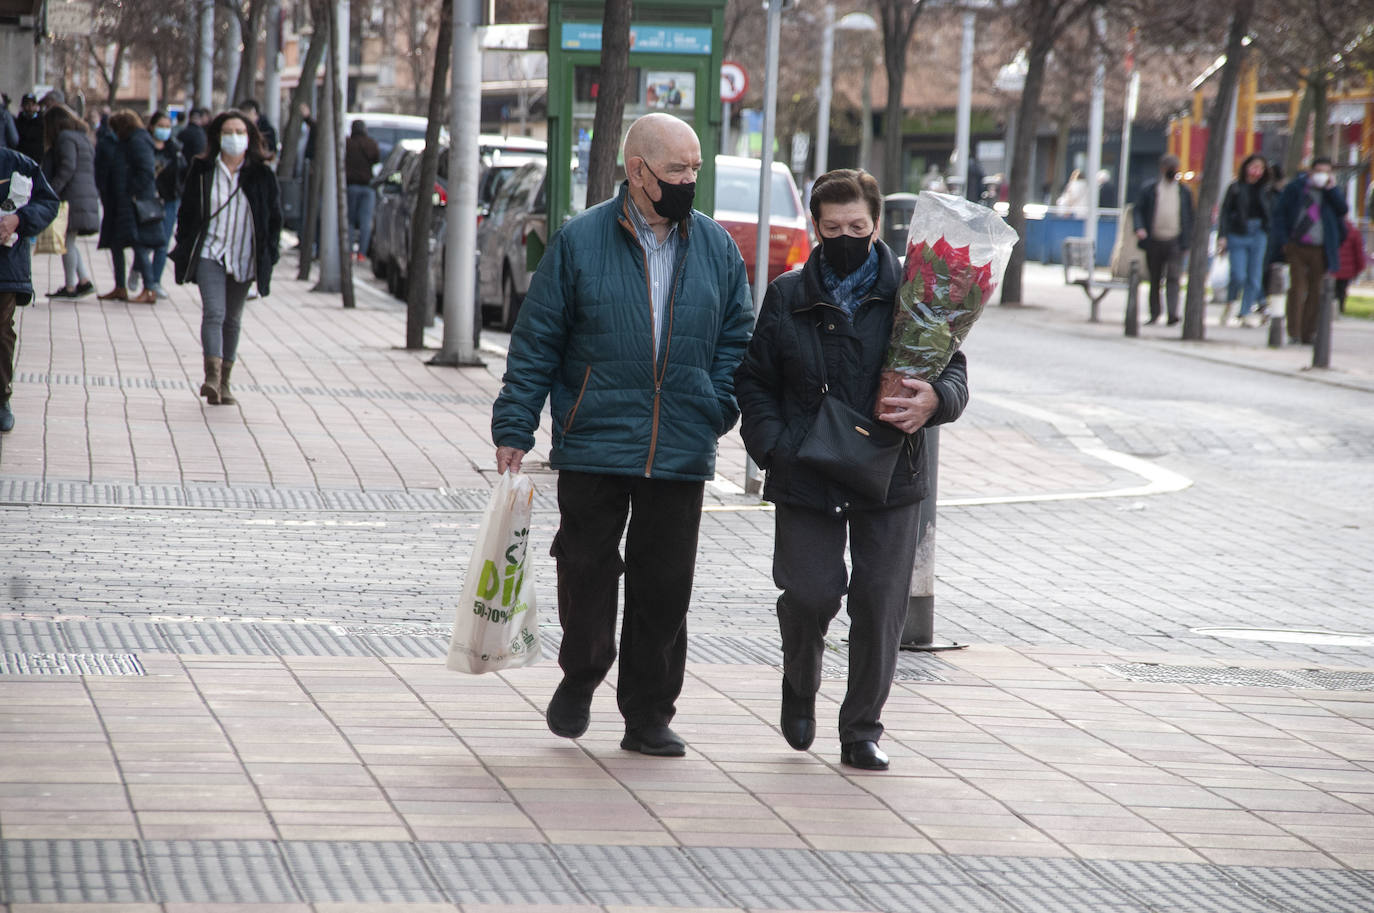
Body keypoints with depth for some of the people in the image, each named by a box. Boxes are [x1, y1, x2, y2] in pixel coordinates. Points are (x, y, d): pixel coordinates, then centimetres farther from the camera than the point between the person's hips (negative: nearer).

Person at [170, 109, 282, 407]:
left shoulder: (262, 176, 2)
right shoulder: (202, 171, 0)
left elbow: (274, 217, 8)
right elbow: (187, 212, 6)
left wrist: (270, 252, 0)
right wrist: (184, 250, 1)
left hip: (245, 259, 2)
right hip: (210, 253, -2)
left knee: (232, 319, 11)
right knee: (213, 313, -18)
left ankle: (224, 382, 19)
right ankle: (212, 375, -29)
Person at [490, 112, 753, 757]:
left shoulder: (716, 248, 9)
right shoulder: (579, 242, -1)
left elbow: (737, 337, 16)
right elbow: (535, 342, 0)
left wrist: (719, 407, 0)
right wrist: (513, 430, -4)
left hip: (681, 455, 2)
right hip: (593, 444, -2)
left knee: (664, 588, 3)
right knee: (587, 570, 3)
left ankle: (648, 716, 14)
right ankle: (580, 678, 29)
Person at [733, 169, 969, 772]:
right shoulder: (787, 297, 7)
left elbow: (955, 371, 4)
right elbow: (753, 383, 11)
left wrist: (935, 400, -20)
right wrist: (774, 446, -6)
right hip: (805, 478, 0)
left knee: (880, 605, -1)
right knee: (809, 596, -6)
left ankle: (861, 732, 14)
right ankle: (801, 684, 28)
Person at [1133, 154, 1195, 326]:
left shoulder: (1184, 192, 11)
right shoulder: (1149, 189, 7)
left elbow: (1189, 217, 14)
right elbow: (1138, 210, 6)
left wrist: (1188, 240, 8)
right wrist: (1139, 228, -12)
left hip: (1175, 242, -1)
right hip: (1154, 241, 1)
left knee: (1173, 278, -13)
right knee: (1154, 280, 8)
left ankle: (1172, 313, -21)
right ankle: (1154, 314, 18)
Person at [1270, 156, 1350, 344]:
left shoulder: (1331, 192, 11)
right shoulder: (1295, 188, 3)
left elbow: (1343, 210, -4)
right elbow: (1279, 214, 2)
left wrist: (1331, 189, -10)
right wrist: (1283, 241, -6)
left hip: (1320, 250, 2)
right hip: (1296, 247, -2)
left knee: (1315, 291, 3)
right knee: (1297, 287, -8)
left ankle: (1309, 333, 10)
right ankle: (1294, 333, -6)